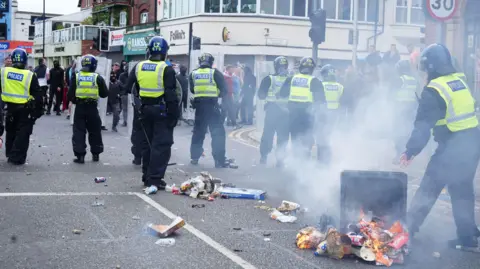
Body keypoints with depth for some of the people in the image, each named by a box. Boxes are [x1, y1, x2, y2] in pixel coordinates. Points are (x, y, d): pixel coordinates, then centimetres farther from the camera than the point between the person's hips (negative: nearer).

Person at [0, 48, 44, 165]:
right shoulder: (30, 75, -13)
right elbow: (38, 95, -10)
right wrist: (39, 110, -2)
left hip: (10, 107, 4)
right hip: (25, 109, -3)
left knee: (11, 131, 21)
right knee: (22, 134, 4)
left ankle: (10, 154, 31)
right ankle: (17, 158, 3)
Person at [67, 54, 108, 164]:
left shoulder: (76, 77, -1)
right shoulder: (98, 78, -3)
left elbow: (70, 94, -1)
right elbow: (104, 94, 3)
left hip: (79, 108, 0)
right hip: (92, 108, 0)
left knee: (79, 131, 4)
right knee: (95, 131, 14)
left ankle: (80, 155, -1)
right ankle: (96, 154, 22)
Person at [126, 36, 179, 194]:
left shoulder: (138, 67, 3)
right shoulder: (166, 70, -13)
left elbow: (129, 89, 6)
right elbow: (171, 96, -15)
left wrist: (138, 106, 16)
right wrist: (174, 116, -9)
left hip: (145, 110, 5)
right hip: (161, 112, -5)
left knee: (148, 144, 18)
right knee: (161, 146, -3)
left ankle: (148, 177, 26)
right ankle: (154, 180, -13)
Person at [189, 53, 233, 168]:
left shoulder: (193, 74, 5)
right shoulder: (215, 73, -4)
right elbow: (224, 90, -3)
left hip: (199, 105, 4)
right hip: (212, 105, -4)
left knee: (198, 132, 17)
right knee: (218, 133, -1)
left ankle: (194, 157, 22)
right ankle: (220, 160, -6)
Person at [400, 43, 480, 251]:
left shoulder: (434, 90, -13)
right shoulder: (459, 81, 9)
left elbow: (423, 124, -18)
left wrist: (410, 151, -17)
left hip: (453, 146, -7)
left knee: (429, 187, 2)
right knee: (462, 189, 15)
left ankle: (408, 228, 9)